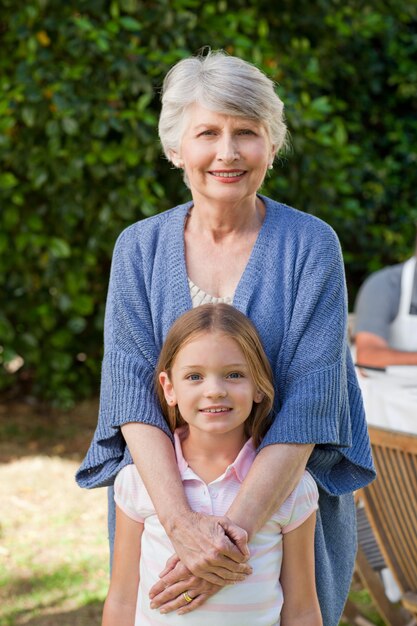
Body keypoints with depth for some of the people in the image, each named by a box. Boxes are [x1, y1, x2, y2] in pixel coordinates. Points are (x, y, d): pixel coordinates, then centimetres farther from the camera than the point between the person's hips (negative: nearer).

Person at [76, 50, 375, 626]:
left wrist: (237, 528, -29)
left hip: (286, 501, -1)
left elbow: (309, 403, -18)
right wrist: (184, 522, -28)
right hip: (163, 499, 2)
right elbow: (133, 388, -13)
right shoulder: (139, 248, -3)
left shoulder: (311, 245, -10)